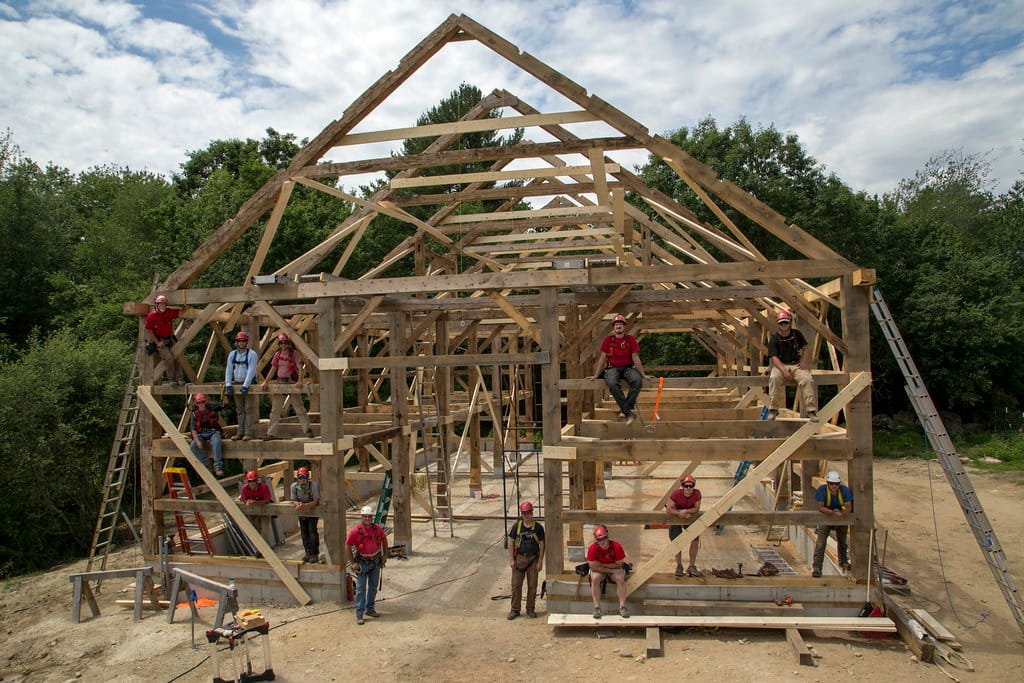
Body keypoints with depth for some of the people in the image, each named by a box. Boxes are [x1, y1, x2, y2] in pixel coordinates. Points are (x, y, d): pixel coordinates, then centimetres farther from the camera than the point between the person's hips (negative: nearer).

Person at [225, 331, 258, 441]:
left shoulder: (252, 354, -7)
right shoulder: (232, 354, 9)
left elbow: (251, 371, -15)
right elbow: (228, 370, 5)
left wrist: (246, 385, -23)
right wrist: (228, 384, -7)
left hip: (248, 384, -5)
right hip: (236, 384, 5)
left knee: (249, 409, -6)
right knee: (239, 410, 9)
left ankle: (248, 433, -4)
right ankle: (240, 433, 13)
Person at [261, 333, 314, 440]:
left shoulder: (294, 353, -3)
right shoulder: (277, 355, 11)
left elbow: (300, 368, -11)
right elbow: (273, 370, 15)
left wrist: (300, 381, -25)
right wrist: (265, 381, 6)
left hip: (292, 383, -5)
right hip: (280, 383, 5)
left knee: (299, 408, -3)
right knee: (275, 409, 5)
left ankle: (308, 430, 6)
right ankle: (271, 433, 10)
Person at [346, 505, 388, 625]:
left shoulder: (378, 528, -8)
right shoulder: (355, 531, -19)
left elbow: (384, 540, 10)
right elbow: (348, 547, -10)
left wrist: (385, 555, 6)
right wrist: (353, 563, -10)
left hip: (376, 561, 4)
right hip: (362, 563, -4)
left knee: (373, 586, 13)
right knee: (361, 588, -4)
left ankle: (369, 609, 28)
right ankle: (359, 614, 3)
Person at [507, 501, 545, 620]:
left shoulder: (538, 527, -2)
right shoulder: (517, 526, -1)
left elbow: (542, 545, 1)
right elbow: (511, 543, 2)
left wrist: (540, 562, -4)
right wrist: (511, 560, -3)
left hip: (533, 558, 0)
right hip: (519, 558, 0)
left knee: (532, 586, 6)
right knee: (516, 585, 3)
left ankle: (530, 609, 20)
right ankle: (515, 610, 14)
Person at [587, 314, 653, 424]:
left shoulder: (631, 339, 5)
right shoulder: (608, 339, 5)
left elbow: (635, 358, 5)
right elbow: (602, 358, 8)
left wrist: (644, 375, 1)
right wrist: (596, 375, 5)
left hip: (628, 368, 1)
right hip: (612, 368, -1)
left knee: (638, 381, -33)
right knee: (612, 384, -36)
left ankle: (624, 409, -32)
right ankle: (629, 411, -35)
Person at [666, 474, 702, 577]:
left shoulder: (697, 493, -27)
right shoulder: (676, 494, -32)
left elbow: (697, 509, -19)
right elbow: (669, 509, -31)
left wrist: (686, 511, -34)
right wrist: (681, 514, -36)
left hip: (691, 516, 2)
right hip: (675, 516, -2)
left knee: (695, 540, -4)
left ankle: (692, 566, 9)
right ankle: (679, 566, 15)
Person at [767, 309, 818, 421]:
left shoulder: (796, 334, 9)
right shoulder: (774, 339, -4)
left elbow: (806, 348, 15)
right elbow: (774, 357, -14)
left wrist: (804, 362, -5)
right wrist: (784, 370, -29)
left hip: (796, 364, 3)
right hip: (780, 365, -3)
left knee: (808, 379, -28)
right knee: (774, 378, -36)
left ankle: (811, 411, -24)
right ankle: (773, 409, -28)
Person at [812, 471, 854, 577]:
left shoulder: (845, 490, -22)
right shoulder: (822, 490, -27)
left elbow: (848, 507, -24)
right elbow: (820, 507, -28)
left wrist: (841, 514, -44)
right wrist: (833, 512, -43)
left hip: (842, 518, 2)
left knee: (842, 541, 22)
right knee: (820, 543, -14)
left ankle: (843, 561, 49)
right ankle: (817, 568, -11)